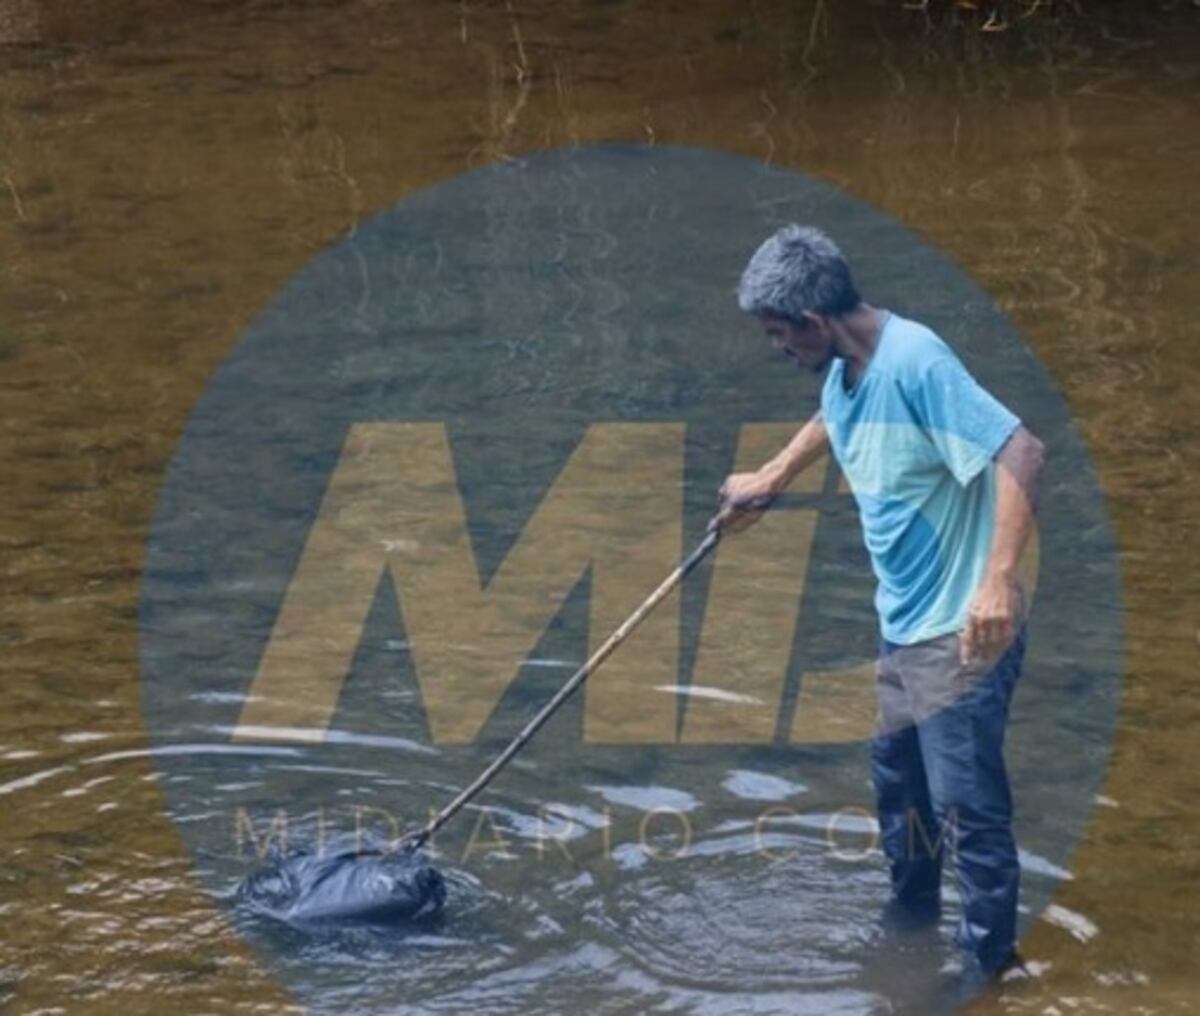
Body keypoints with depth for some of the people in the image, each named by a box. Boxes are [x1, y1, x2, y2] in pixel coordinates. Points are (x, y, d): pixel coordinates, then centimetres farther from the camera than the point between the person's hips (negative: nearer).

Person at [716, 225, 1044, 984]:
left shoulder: (914, 361, -24)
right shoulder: (845, 372, 5)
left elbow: (1020, 453, -30)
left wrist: (999, 580, -37)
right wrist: (767, 482, 42)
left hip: (963, 630, -10)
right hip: (905, 624, 10)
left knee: (966, 803, -6)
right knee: (898, 779, 24)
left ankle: (990, 966, 2)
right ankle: (912, 916, 42)